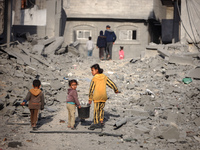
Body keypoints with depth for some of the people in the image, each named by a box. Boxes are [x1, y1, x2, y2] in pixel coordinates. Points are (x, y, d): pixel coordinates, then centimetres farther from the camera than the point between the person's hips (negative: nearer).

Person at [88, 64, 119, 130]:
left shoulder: (94, 79, -8)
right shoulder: (104, 77, 4)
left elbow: (91, 89, -5)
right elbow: (111, 83, 9)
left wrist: (90, 99, 1)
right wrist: (116, 90, 25)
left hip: (97, 97, -4)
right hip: (104, 96, 4)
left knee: (96, 110, 4)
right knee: (101, 109, 19)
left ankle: (96, 123, 6)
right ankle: (101, 121, 15)